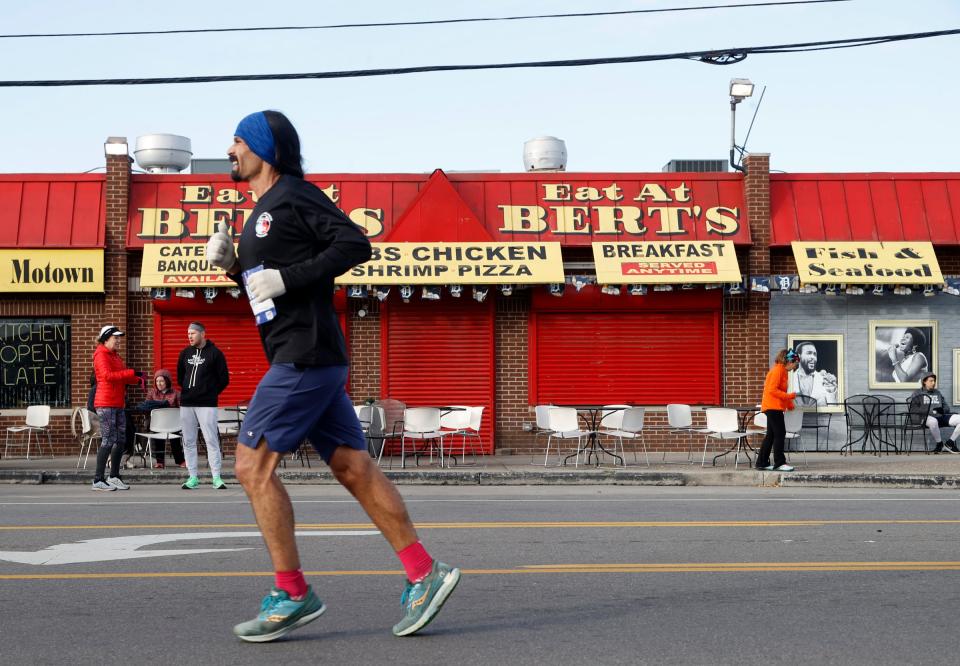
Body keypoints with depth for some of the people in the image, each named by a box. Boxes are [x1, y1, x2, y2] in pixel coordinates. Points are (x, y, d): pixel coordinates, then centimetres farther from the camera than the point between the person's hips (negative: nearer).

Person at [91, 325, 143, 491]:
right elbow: (107, 375, -22)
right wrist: (132, 373, -23)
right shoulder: (101, 354, -8)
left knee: (121, 439, 10)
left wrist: (137, 379, 6)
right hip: (106, 404, -9)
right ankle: (98, 480, -5)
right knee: (109, 440, -9)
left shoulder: (115, 355, 20)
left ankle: (114, 477, 19)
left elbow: (122, 377, 24)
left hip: (118, 404, 9)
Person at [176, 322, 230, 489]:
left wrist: (211, 393, 2)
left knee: (211, 440, -8)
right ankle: (193, 477, 9)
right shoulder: (185, 353, 12)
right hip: (186, 404, 5)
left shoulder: (215, 353, -2)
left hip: (207, 404, -5)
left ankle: (216, 478, -6)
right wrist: (187, 391, 15)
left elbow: (224, 379, 0)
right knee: (188, 441, 4)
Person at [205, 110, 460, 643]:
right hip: (299, 360, 10)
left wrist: (285, 277, -19)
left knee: (253, 466, -8)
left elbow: (355, 243, -17)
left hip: (306, 357, -10)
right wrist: (230, 264, 11)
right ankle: (424, 574, 6)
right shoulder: (262, 213, 22)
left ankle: (292, 594, -2)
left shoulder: (295, 196, -6)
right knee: (354, 468, 6)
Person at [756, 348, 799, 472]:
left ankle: (762, 462, 14)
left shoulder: (782, 371, 17)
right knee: (780, 434, -8)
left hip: (774, 407, 10)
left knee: (771, 435, 11)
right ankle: (779, 463, -6)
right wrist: (789, 396, -18)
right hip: (773, 407, -10)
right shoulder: (777, 370, -13)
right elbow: (772, 390, -21)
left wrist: (790, 405, 16)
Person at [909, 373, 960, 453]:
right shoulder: (918, 393, 12)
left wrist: (943, 410, -3)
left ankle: (950, 443, -5)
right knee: (933, 421, -43)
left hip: (941, 417, 5)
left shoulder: (938, 393, 28)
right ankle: (939, 443, -17)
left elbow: (947, 407, 23)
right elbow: (911, 408, -3)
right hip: (926, 417, -5)